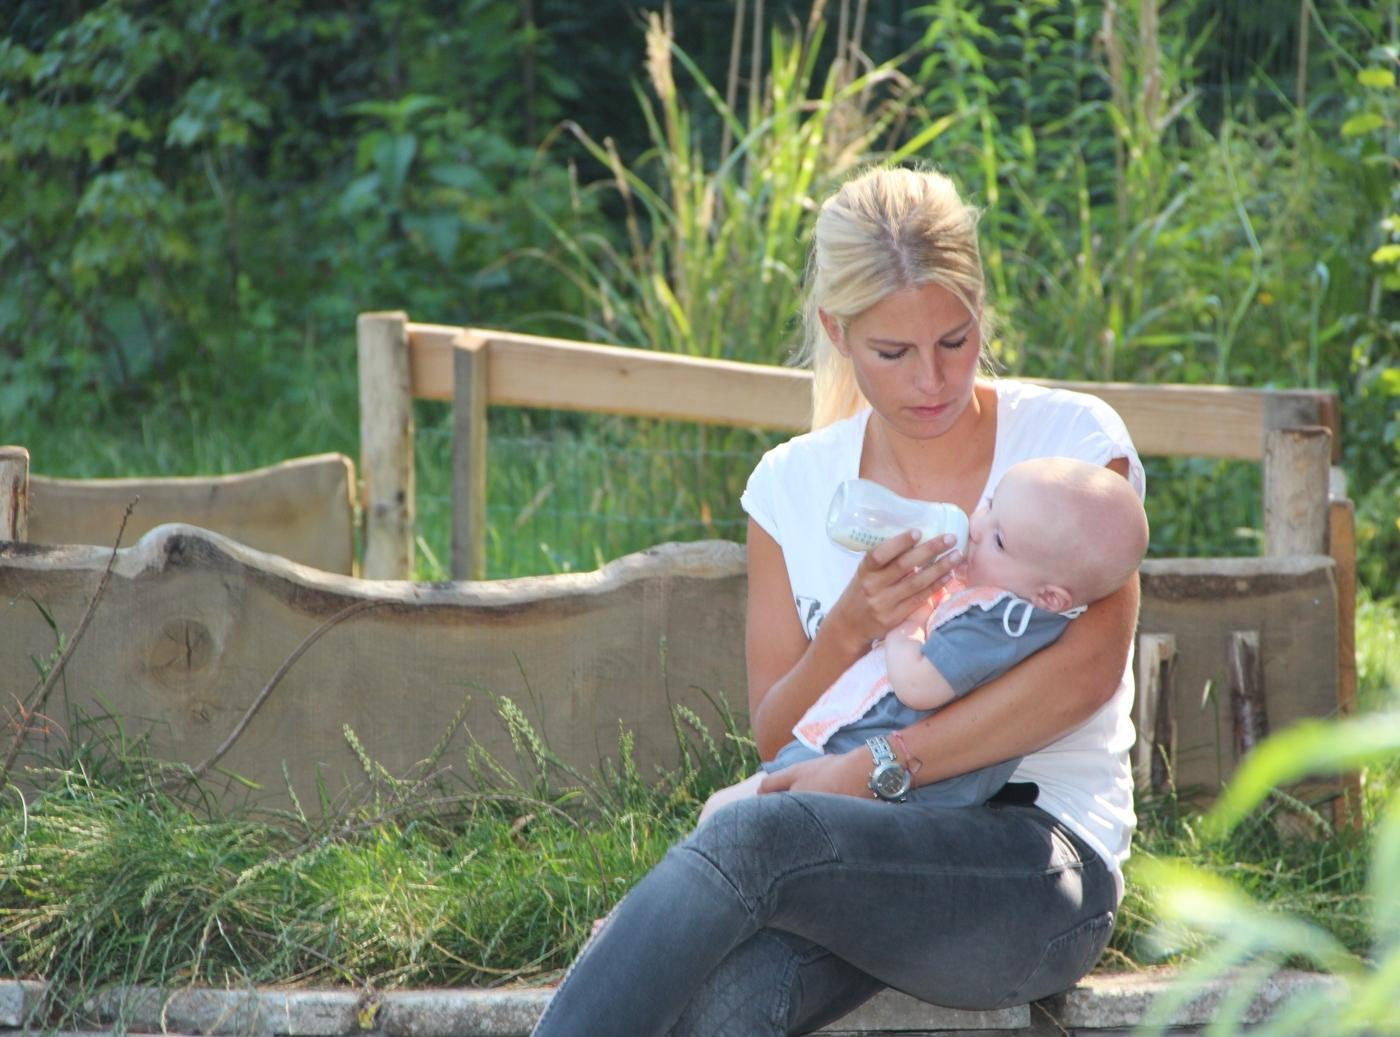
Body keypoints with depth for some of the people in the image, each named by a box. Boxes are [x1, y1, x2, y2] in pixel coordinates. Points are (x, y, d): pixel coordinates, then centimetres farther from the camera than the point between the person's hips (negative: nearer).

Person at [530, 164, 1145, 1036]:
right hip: (870, 862, 3)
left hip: (1047, 864, -3)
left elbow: (1089, 666, -12)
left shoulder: (1071, 437, 1)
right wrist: (850, 630, -11)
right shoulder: (794, 486, 11)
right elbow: (776, 740, 11)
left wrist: (876, 768, -18)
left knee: (753, 835, -33)